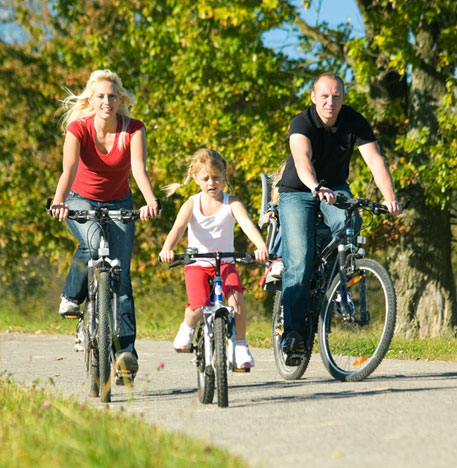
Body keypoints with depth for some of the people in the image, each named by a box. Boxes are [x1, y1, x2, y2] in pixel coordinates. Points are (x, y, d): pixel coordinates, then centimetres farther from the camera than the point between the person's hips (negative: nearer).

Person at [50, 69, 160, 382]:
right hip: (82, 201, -1)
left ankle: (127, 350, -14)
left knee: (120, 272, -12)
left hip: (118, 204, 1)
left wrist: (151, 201, -51)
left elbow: (139, 168, -32)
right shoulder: (78, 128, -19)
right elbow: (69, 169, -34)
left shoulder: (133, 129, -17)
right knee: (93, 241, -34)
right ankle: (72, 297, -9)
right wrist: (59, 202, -53)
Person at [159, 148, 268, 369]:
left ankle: (241, 345, -5)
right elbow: (178, 228, -21)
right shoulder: (192, 204, -5)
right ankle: (188, 327, 16)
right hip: (196, 264, 0)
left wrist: (261, 246, -44)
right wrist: (167, 249, -43)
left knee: (236, 297, -26)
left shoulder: (231, 203, -6)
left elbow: (247, 224, -24)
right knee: (198, 307, -22)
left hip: (224, 263, 0)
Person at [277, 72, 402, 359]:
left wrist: (390, 198, -41)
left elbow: (375, 160, -25)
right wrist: (315, 188, -63)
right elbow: (302, 159, -42)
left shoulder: (355, 122, -15)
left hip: (336, 188, 2)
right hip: (297, 193, -2)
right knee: (300, 262, -16)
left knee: (348, 221, -32)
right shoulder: (302, 123, -23)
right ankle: (293, 330, -9)